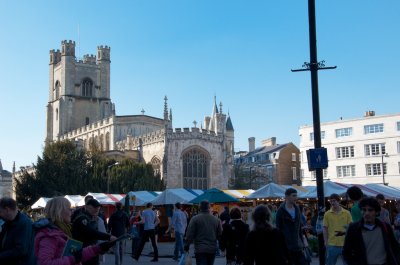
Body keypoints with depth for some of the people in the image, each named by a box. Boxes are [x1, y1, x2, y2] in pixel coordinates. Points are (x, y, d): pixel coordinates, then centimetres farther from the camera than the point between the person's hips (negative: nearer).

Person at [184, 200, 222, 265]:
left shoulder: (195, 219, -7)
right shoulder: (216, 219, 5)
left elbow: (190, 234, -8)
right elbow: (220, 234, 9)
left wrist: (186, 245, 3)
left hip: (200, 250, -4)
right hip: (212, 250, 5)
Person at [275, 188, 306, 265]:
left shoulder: (297, 209, 10)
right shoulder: (281, 211, -7)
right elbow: (278, 229, -8)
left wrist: (302, 243, 13)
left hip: (297, 245, 6)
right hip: (286, 245, -5)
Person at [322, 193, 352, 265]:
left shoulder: (347, 213, 1)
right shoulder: (327, 214, 1)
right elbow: (325, 229, 2)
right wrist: (326, 242, -2)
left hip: (345, 243, 1)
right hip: (332, 244, 0)